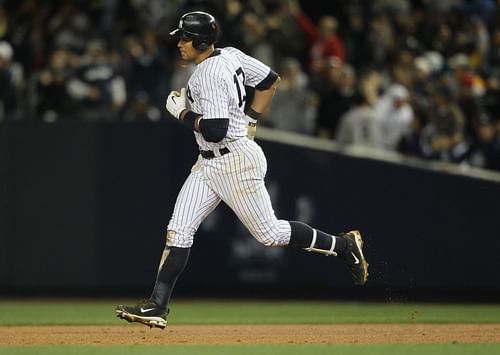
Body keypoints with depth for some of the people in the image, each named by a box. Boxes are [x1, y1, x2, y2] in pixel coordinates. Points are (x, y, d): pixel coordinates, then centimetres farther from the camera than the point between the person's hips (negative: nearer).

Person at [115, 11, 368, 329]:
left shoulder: (210, 74, -22)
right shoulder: (231, 55, 6)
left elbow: (215, 130, -28)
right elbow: (271, 81, 14)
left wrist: (183, 113, -12)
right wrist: (249, 120, 12)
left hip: (237, 162, -10)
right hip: (209, 163, 10)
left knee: (269, 233, 2)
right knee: (179, 230, 0)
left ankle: (344, 246, 18)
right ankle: (157, 306, -4)